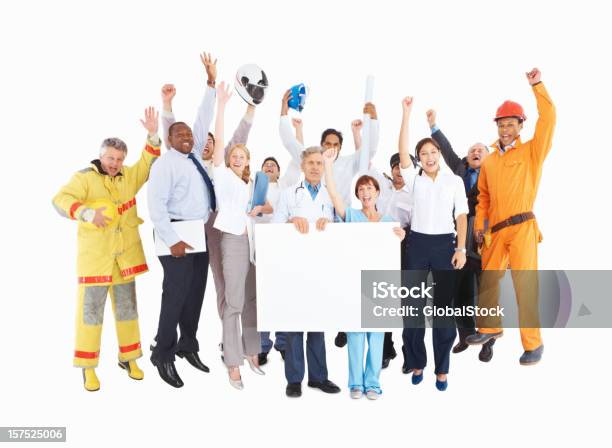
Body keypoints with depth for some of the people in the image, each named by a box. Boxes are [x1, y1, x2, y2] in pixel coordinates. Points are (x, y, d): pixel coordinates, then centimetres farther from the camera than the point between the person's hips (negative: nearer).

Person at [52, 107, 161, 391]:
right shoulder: (85, 177, -5)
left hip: (126, 254, 5)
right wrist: (89, 213, -31)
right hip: (94, 255, -5)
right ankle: (87, 367, 12)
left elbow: (150, 162, 10)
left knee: (127, 307, 13)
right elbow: (61, 200, -15)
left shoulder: (129, 176, 11)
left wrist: (153, 135, -5)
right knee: (91, 309, 0)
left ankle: (128, 358, 26)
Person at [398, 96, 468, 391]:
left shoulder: (454, 181, 6)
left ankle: (442, 368, 16)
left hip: (445, 244, 0)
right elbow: (402, 153, -8)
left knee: (444, 305, 5)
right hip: (418, 243, 1)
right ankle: (416, 362, 18)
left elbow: (461, 215, 2)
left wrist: (461, 248, -8)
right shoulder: (414, 180, 6)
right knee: (414, 303, 3)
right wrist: (406, 114, -10)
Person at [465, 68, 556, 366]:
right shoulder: (489, 161, 15)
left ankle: (533, 344, 6)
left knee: (525, 284, -6)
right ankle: (490, 328, 33)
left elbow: (548, 119, -12)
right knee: (488, 279, 14)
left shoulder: (531, 152, 1)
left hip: (522, 228, -5)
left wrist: (537, 85, -13)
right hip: (495, 230, 5)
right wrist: (479, 224, 8)